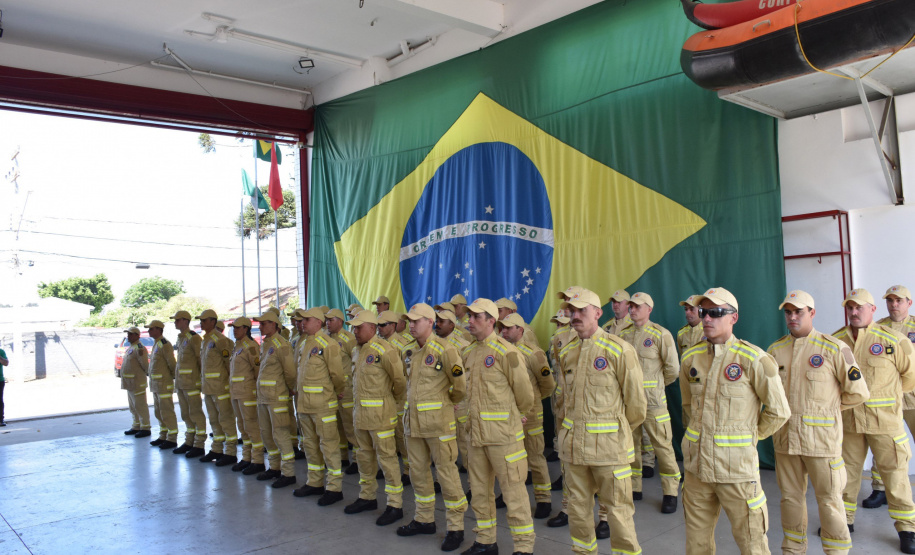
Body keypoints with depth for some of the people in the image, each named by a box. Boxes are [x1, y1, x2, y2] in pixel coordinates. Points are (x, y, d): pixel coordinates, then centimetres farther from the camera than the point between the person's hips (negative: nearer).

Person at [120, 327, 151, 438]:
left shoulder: (139, 348, -15)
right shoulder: (131, 347, 17)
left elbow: (145, 365, -21)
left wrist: (141, 355, -35)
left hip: (137, 382, -11)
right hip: (130, 383, 11)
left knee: (140, 406, -6)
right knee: (133, 407, 17)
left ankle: (145, 428, -2)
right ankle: (136, 427, 26)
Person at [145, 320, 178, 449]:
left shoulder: (164, 344, -15)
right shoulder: (156, 344, 16)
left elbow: (172, 363, -18)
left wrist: (175, 377, -10)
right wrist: (152, 382, 19)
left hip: (164, 383, -10)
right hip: (156, 384, 10)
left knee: (167, 412, -6)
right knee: (159, 412, 15)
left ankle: (172, 439, 0)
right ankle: (163, 437, 24)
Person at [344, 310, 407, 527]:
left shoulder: (384, 350, -17)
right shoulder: (358, 350, 11)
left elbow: (400, 378, -14)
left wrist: (394, 397, 1)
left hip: (379, 412, -9)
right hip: (361, 411, 9)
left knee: (386, 457, -3)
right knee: (364, 455, 18)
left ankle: (395, 505, 5)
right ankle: (368, 497, 32)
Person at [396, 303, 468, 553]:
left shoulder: (444, 350, -13)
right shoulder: (409, 352, 9)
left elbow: (461, 385, -8)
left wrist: (447, 401, 5)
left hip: (438, 422, -7)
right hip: (413, 421, 7)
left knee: (447, 473, 0)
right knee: (418, 472, 16)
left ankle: (456, 527, 12)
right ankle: (424, 519, 32)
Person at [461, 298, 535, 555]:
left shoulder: (505, 351, -14)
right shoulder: (470, 353, 9)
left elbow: (524, 390, -9)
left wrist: (518, 415, 5)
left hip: (503, 431, -8)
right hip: (477, 430, 8)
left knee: (513, 488, 0)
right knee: (479, 488, 16)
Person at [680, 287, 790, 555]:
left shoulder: (753, 359, -10)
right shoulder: (691, 358, 5)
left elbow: (778, 411, -3)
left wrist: (749, 436, 6)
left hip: (736, 466, -4)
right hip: (696, 464, 5)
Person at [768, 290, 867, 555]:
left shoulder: (833, 348, -6)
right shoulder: (775, 350, 6)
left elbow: (857, 392, -2)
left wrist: (825, 409, 4)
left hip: (821, 437, -4)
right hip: (785, 438, 4)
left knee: (829, 499, 5)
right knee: (790, 497, 15)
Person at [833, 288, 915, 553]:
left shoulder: (893, 340, -8)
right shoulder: (835, 341, 1)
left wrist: (886, 393, 8)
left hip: (884, 419, -3)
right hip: (847, 419, 3)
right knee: (847, 471, 14)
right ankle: (844, 519, 29)